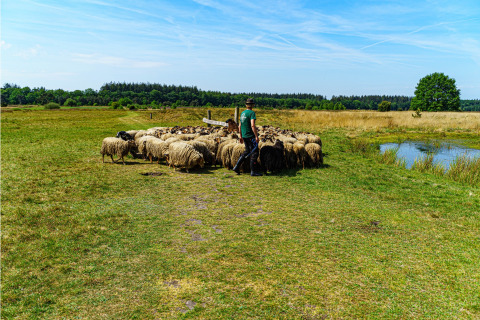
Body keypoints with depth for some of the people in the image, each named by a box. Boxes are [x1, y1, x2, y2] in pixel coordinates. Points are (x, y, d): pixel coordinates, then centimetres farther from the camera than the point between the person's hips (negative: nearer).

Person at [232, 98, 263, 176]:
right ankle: (253, 171, 1)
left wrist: (241, 136, 24)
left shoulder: (242, 113, 12)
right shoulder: (252, 113, -12)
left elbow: (240, 126, 17)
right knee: (254, 152, -1)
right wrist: (256, 136, -19)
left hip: (244, 136, 8)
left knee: (247, 151, 18)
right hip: (250, 136, -8)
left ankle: (236, 167, 14)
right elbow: (252, 125, -22)